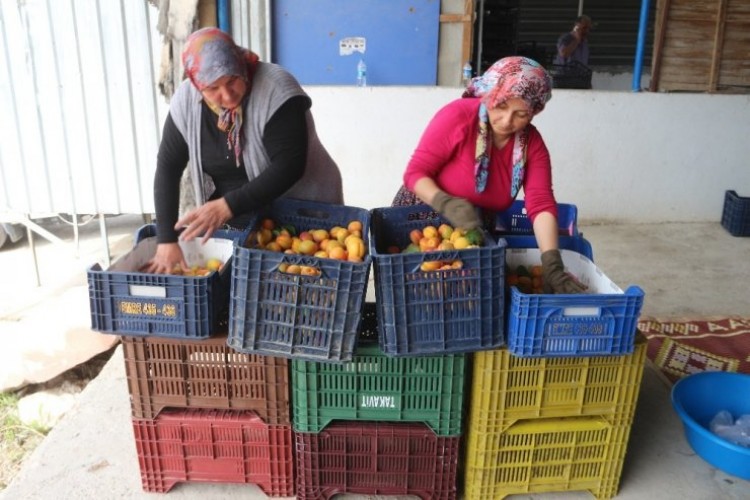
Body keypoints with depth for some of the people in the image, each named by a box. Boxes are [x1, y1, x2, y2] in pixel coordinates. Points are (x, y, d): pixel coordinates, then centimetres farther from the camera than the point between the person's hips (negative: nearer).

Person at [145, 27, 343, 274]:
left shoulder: (275, 90, -24)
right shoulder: (186, 101, -11)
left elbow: (289, 167, -28)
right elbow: (168, 168, -7)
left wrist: (228, 206, -35)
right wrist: (166, 240, -14)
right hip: (234, 225, 4)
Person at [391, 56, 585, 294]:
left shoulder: (533, 144, -9)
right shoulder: (458, 116, -21)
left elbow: (541, 204, -19)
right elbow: (415, 172, -19)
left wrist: (552, 265, -32)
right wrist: (447, 204, -38)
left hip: (475, 232, 3)